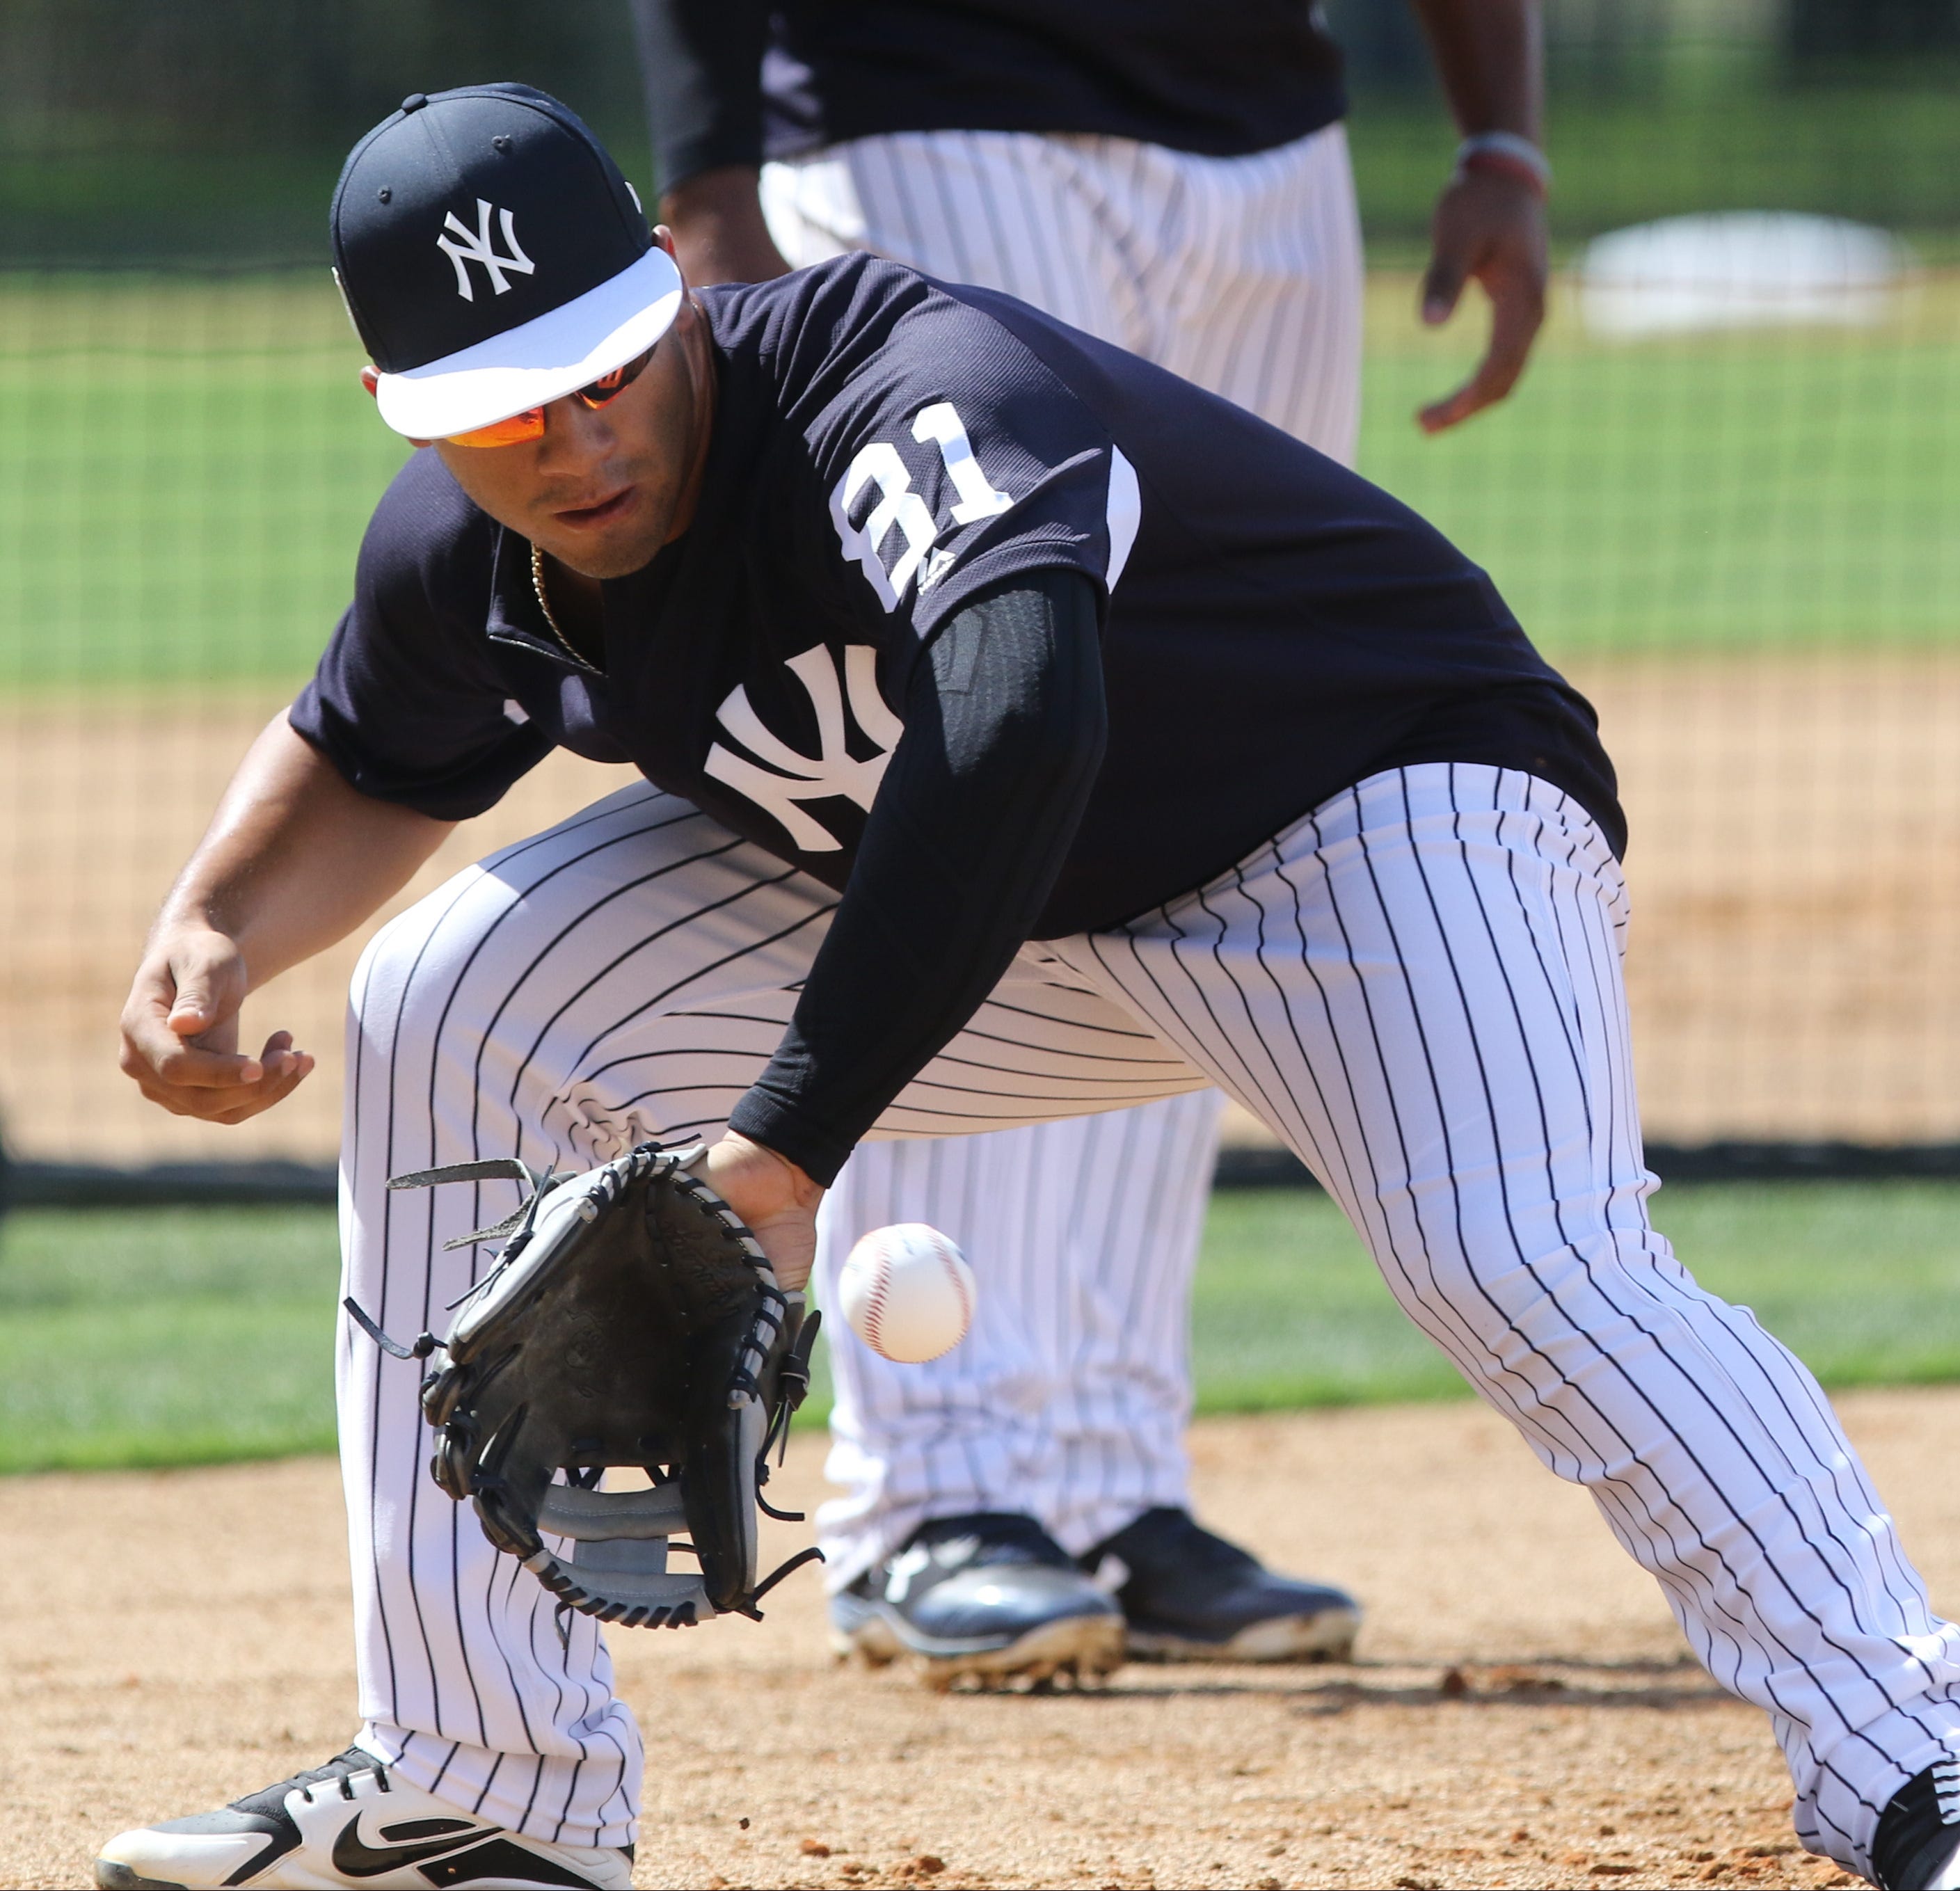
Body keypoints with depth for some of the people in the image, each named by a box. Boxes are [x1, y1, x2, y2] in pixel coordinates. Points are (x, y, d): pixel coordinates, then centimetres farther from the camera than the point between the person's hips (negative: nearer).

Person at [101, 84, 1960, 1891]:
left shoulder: (921, 401, -36)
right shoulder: (457, 559, -11)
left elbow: (1014, 734, -55)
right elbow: (372, 759, 13)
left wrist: (775, 1156, -57)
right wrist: (215, 933, -9)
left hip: (1382, 804, -8)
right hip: (989, 923, 8)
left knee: (1513, 1258, -35)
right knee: (449, 1017, -3)